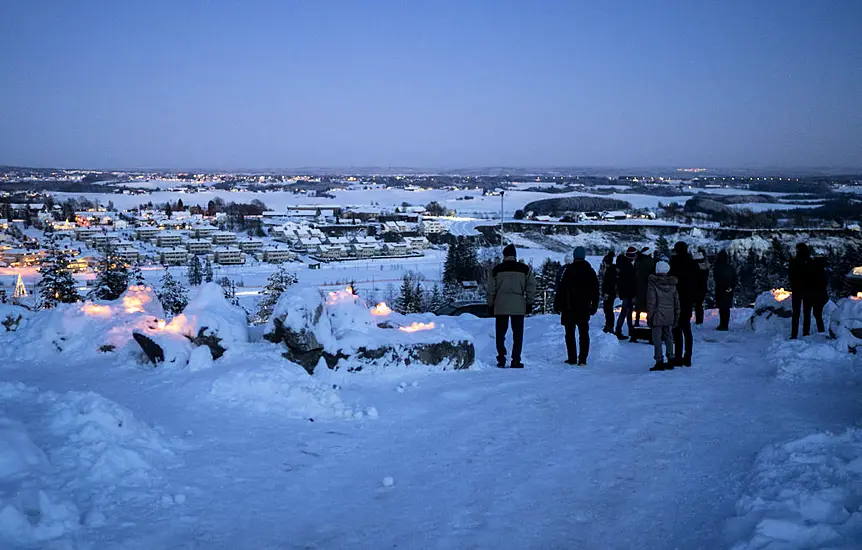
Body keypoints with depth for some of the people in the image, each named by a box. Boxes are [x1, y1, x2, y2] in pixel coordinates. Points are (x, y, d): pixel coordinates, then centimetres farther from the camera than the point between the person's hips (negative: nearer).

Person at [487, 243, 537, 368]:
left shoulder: (496, 269, 3)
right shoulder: (525, 269, 3)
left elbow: (491, 290, 5)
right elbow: (531, 287, 5)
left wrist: (490, 305, 13)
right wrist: (529, 303, 14)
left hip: (500, 306, 0)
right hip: (518, 306, 0)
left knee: (500, 334, 8)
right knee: (518, 334, 6)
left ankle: (501, 360, 5)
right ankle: (516, 361, 2)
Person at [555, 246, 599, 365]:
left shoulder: (569, 270, -10)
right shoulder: (590, 271, 5)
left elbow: (562, 289, -11)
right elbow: (596, 291, 11)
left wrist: (557, 304, -4)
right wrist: (594, 306, 19)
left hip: (570, 307, -4)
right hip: (584, 308, 4)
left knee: (570, 333, 4)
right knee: (584, 333, 9)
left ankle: (572, 359, 2)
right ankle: (582, 359, 6)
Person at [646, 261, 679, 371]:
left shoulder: (653, 285, -10)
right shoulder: (672, 285, 6)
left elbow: (651, 303, -10)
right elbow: (677, 303, 11)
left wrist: (649, 316, -4)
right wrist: (676, 317, 18)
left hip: (657, 317, -5)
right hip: (669, 317, 5)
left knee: (657, 339, -1)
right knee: (668, 337, 14)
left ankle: (659, 361, -3)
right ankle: (670, 360, 17)